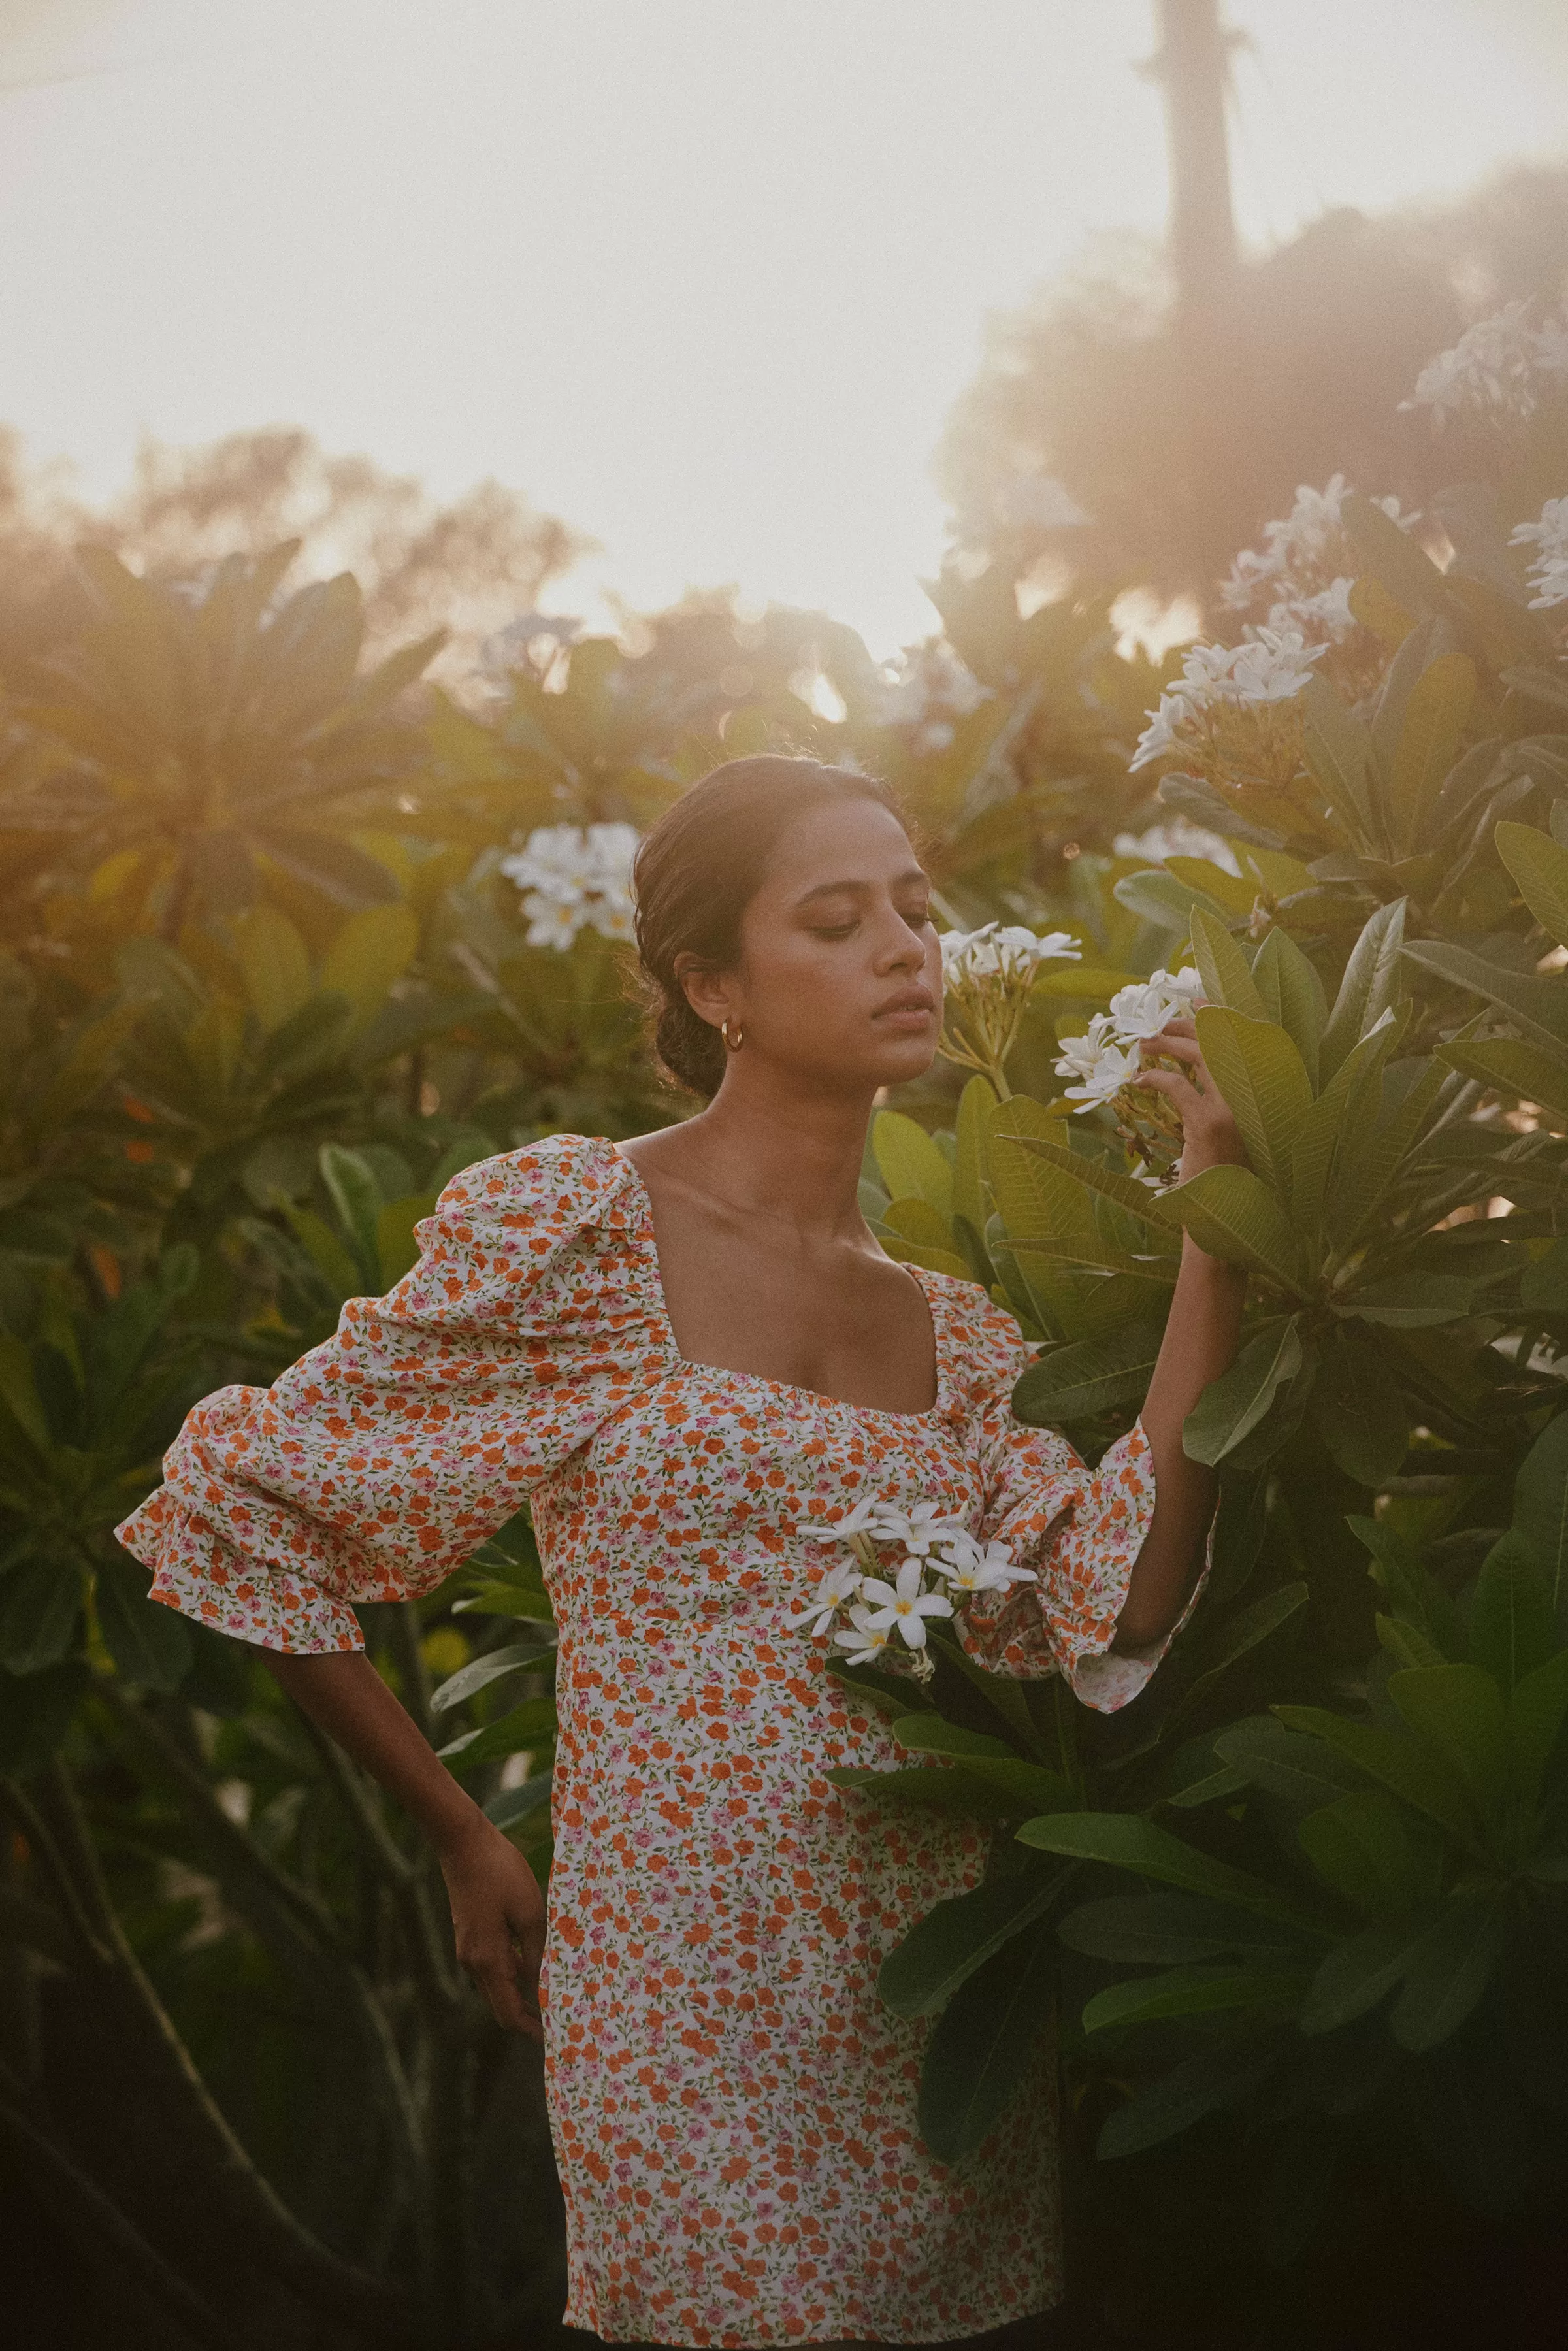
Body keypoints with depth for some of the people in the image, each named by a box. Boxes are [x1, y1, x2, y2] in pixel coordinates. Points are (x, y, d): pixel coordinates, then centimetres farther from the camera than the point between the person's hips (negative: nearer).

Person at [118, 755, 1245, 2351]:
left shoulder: (954, 1333, 9)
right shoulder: (570, 1230, -7)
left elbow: (1114, 1619, -7)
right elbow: (237, 1512, -2)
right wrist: (466, 1848, 1)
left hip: (942, 2015, 5)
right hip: (698, 2024, -5)